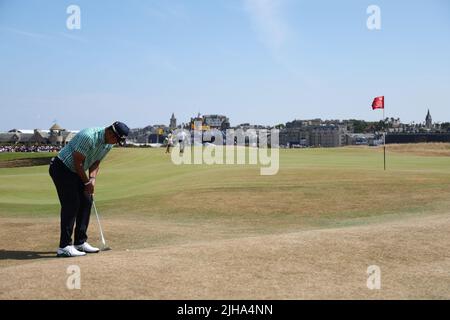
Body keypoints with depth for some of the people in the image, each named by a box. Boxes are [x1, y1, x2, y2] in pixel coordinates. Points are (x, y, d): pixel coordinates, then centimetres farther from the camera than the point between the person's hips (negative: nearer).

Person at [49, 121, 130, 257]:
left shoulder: (109, 144, -2)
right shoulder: (89, 137, -30)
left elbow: (96, 162, 8)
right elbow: (77, 162, -24)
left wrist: (92, 179, -9)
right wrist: (87, 182, -14)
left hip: (76, 172, 9)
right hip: (62, 168, -9)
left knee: (86, 201, 5)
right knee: (71, 204, -14)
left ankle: (80, 242, 12)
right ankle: (64, 246, -11)